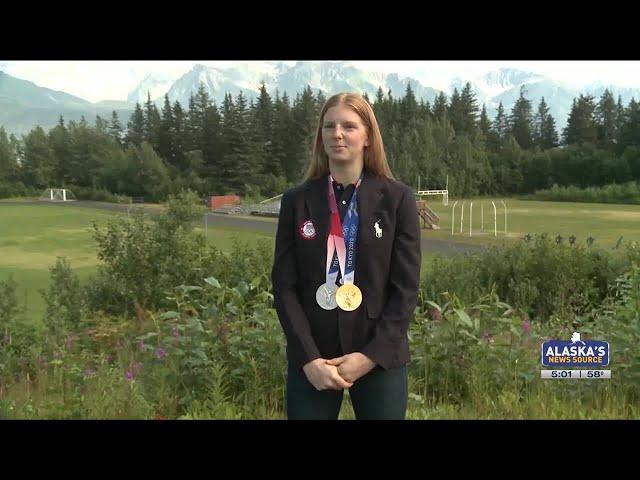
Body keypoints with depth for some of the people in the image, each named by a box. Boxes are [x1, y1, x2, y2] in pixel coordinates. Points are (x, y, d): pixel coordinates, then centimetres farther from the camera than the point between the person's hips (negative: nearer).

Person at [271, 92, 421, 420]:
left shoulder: (397, 199, -2)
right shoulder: (296, 201, 1)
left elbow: (406, 288, -4)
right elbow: (284, 286, -1)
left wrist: (370, 356, -11)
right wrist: (309, 358, -11)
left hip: (380, 357, -1)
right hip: (311, 359, 1)